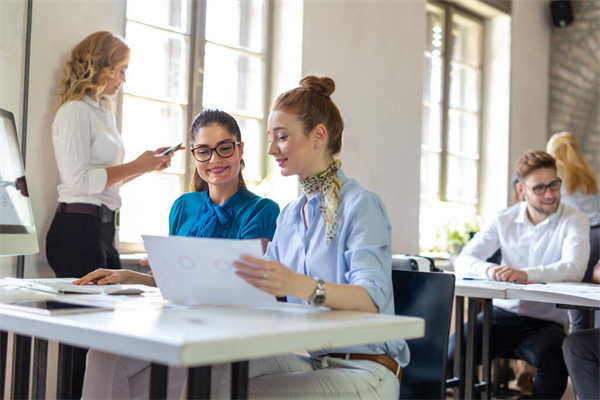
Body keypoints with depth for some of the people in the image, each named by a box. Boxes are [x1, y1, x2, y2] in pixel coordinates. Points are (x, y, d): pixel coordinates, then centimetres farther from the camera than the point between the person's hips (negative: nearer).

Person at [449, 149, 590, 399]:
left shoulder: (574, 221, -1)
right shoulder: (505, 220, 8)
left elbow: (574, 269, -20)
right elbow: (463, 261, -1)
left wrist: (524, 274, -37)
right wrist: (488, 270, -25)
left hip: (546, 320, -2)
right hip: (503, 313, 2)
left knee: (552, 361, -34)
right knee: (453, 351, -23)